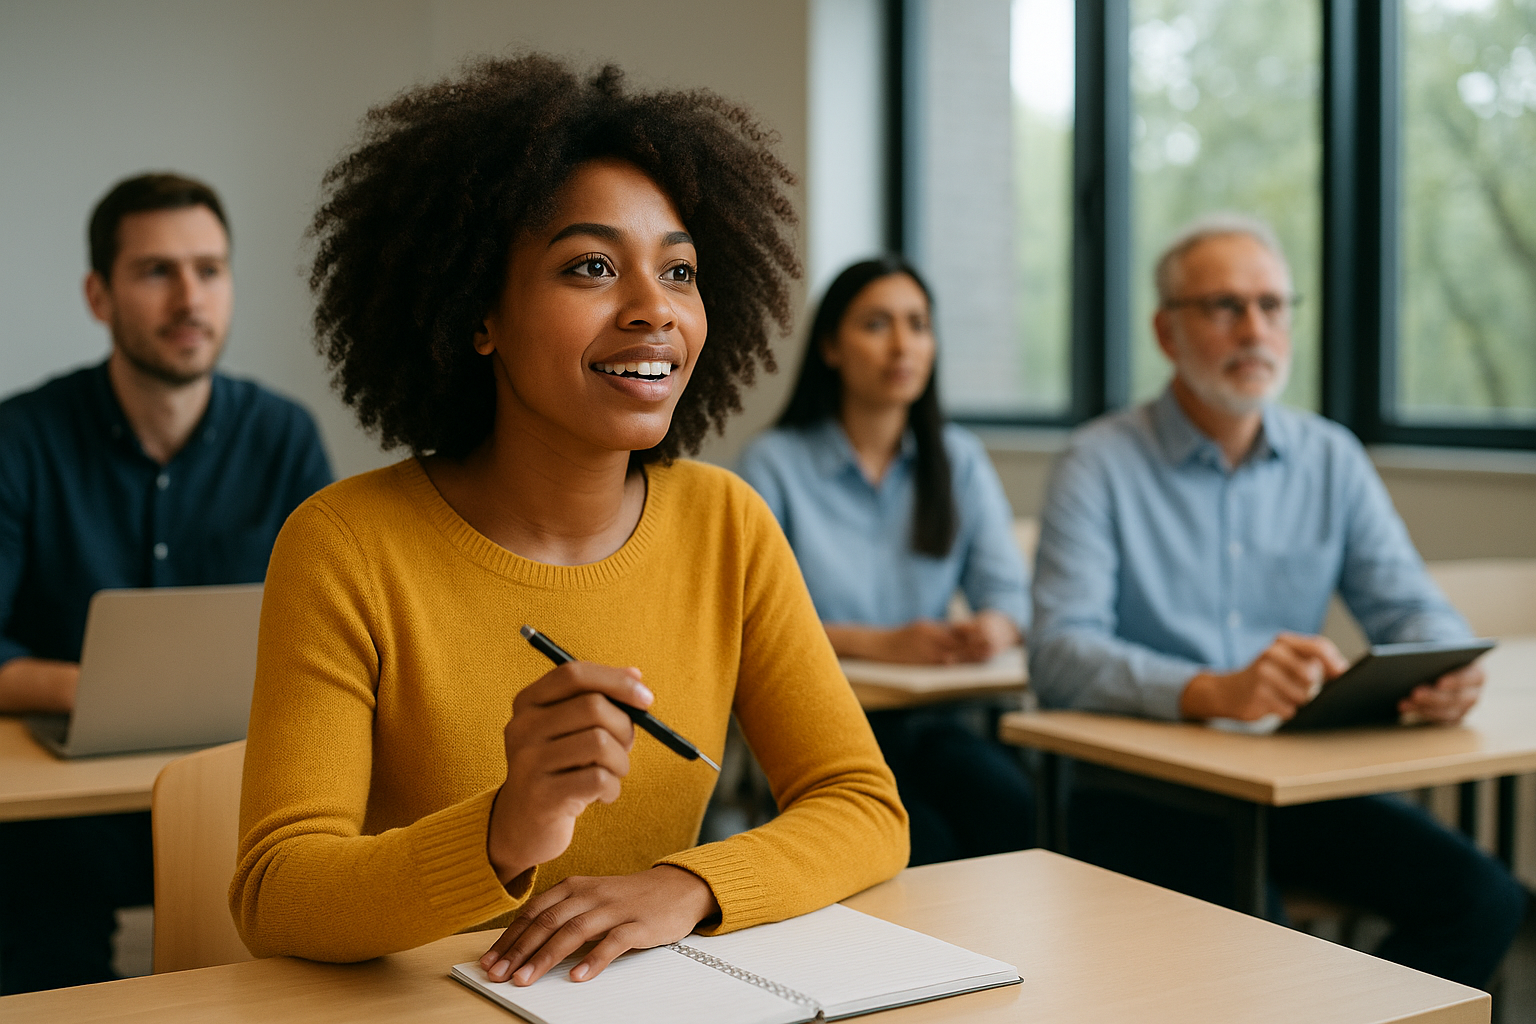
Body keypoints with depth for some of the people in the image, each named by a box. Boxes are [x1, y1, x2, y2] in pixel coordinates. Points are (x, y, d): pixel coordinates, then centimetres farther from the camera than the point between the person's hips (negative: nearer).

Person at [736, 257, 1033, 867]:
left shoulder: (960, 460, 14)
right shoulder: (775, 463, 1)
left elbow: (1007, 592, 7)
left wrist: (992, 629, -17)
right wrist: (880, 644, -19)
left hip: (931, 718, 4)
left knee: (1007, 801, -28)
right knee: (925, 839, -30)